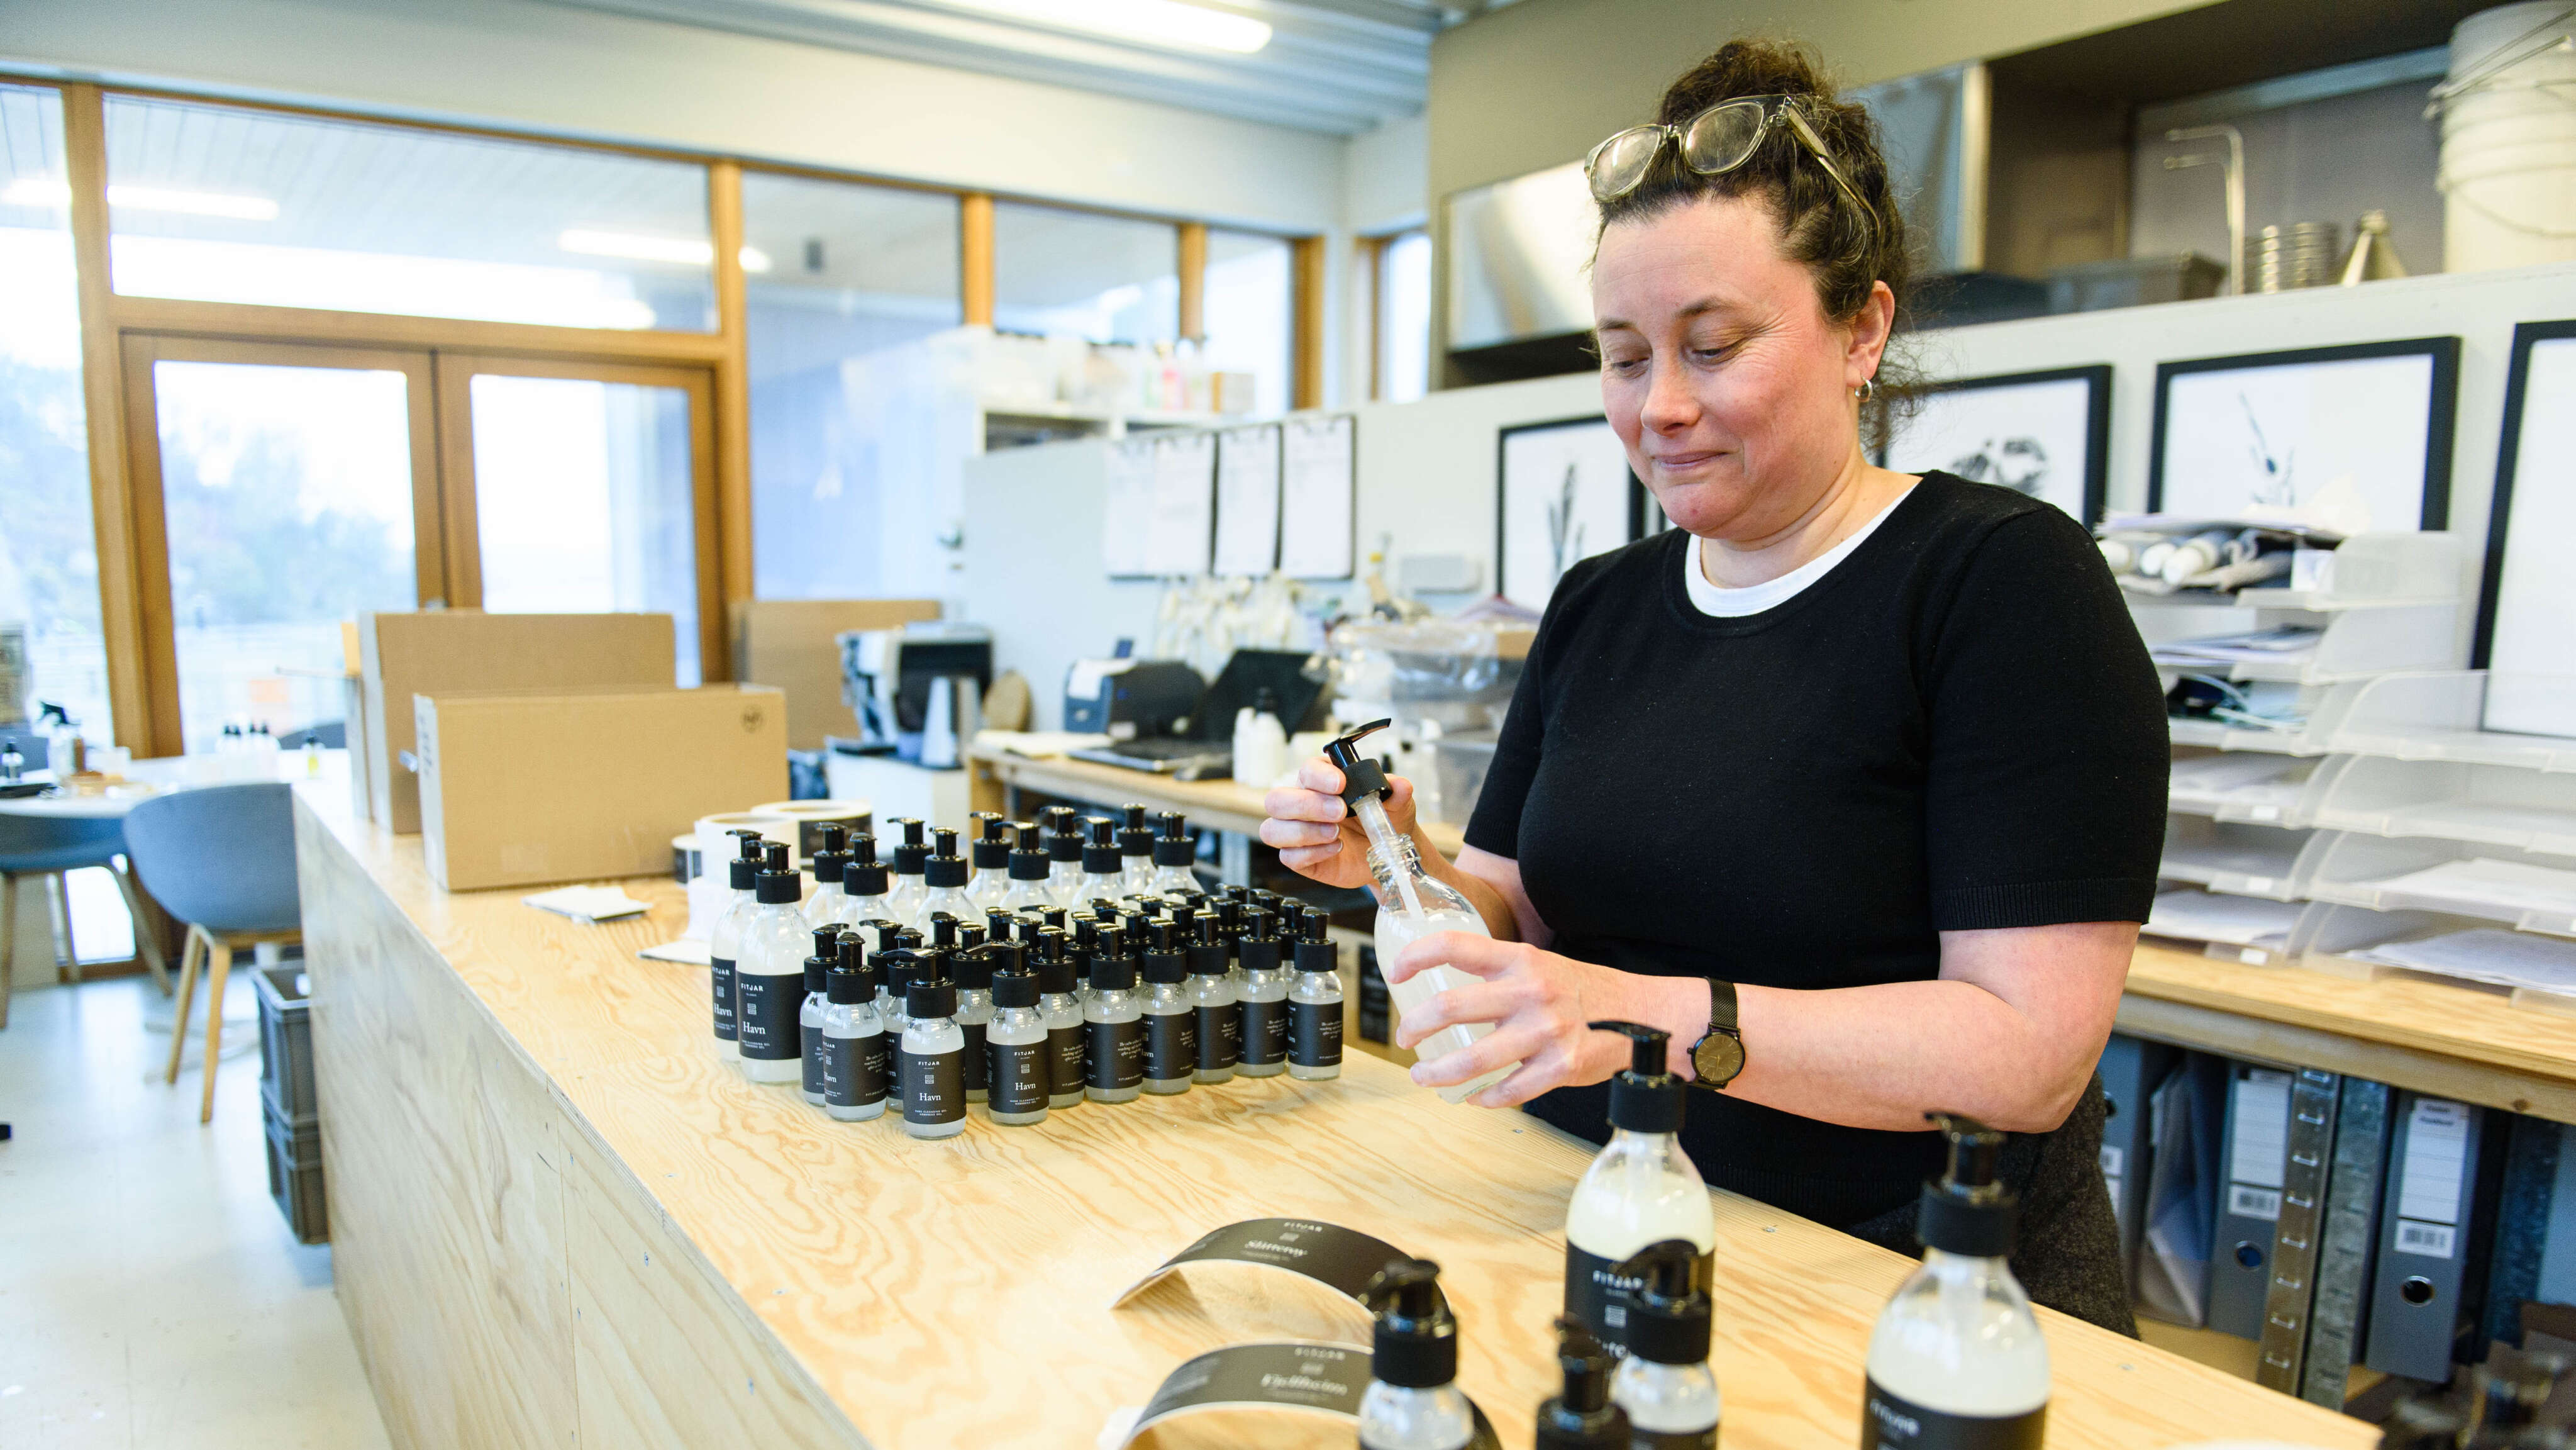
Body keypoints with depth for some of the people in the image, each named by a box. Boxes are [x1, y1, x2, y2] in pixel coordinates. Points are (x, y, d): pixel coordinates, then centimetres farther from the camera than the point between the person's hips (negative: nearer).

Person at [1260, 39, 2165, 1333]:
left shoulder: (2004, 580, -10)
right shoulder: (1597, 606, 9)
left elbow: (2029, 1051, -16)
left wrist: (1664, 1020, -26)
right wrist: (1409, 873, -9)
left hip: (1914, 1286, -3)